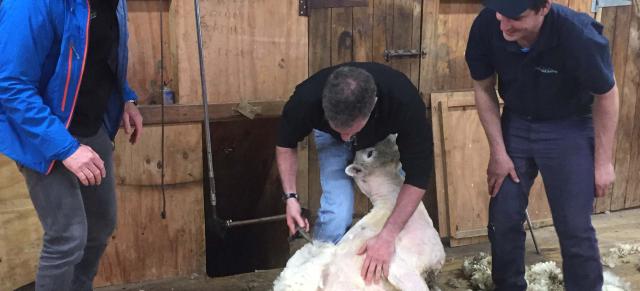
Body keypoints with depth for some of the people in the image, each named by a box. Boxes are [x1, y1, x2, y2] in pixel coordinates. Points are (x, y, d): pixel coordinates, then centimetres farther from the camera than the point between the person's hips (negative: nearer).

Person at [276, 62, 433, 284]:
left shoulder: (405, 101, -44)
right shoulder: (308, 98, -41)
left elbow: (417, 174, -36)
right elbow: (286, 143, -17)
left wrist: (387, 236, -42)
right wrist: (290, 196, -26)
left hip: (382, 135, 1)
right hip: (330, 138, -1)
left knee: (395, 206, -7)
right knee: (336, 212, -17)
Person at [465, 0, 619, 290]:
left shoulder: (579, 36, -33)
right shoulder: (486, 26, -25)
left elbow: (606, 96, -14)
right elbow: (484, 89, -6)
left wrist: (603, 161, -8)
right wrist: (498, 152, -6)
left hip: (569, 128, -3)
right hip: (516, 123, 3)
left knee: (575, 228, -3)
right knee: (503, 219, 6)